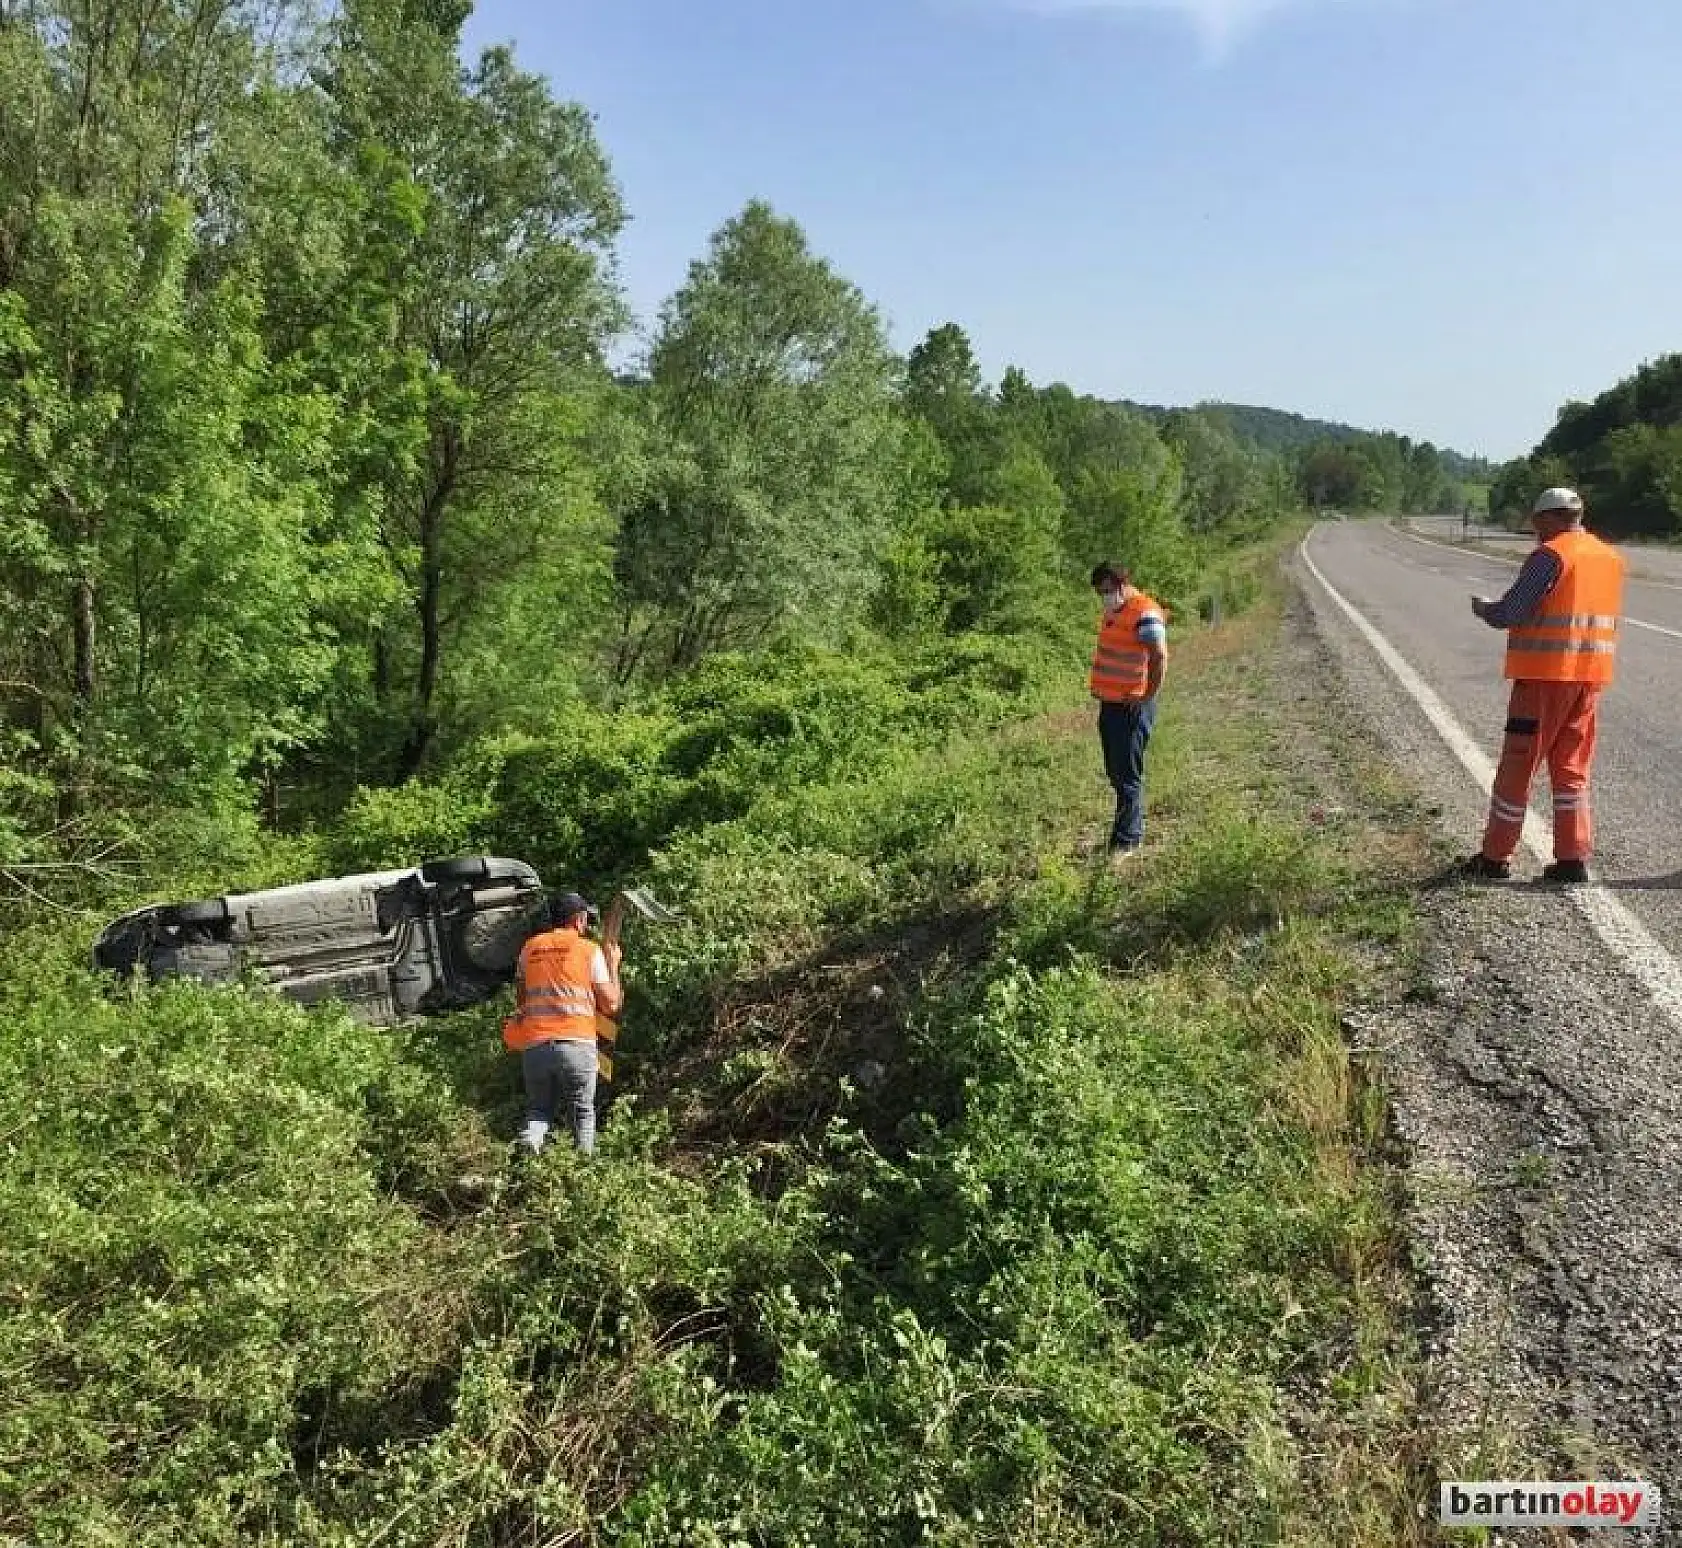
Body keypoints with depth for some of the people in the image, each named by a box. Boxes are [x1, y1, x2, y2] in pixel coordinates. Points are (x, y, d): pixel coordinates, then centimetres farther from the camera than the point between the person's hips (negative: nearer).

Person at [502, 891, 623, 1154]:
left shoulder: (530, 948, 15)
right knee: (583, 1112, 14)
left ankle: (530, 1140, -12)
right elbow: (611, 1005, 5)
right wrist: (613, 965, 18)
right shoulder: (590, 950, 4)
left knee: (539, 1109, 18)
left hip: (534, 1046, 3)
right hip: (577, 1044, -3)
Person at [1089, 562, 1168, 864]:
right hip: (1109, 703, 10)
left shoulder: (1145, 614, -18)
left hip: (1131, 707, -10)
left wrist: (1148, 696, -20)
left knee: (1128, 775, -3)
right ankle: (1133, 826, 30)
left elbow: (1160, 657, -25)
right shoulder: (1114, 611, 12)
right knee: (1115, 771, 16)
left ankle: (1127, 841, 4)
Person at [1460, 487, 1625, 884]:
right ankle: (1573, 859, 11)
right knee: (1571, 769, 13)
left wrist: (1482, 607, 3)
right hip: (1590, 677, 7)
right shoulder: (1611, 557, 12)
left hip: (1546, 676, -7)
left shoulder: (1550, 555, -12)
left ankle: (1495, 857, 8)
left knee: (1517, 765, 2)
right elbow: (1588, 614, 19)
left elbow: (1508, 613, -17)